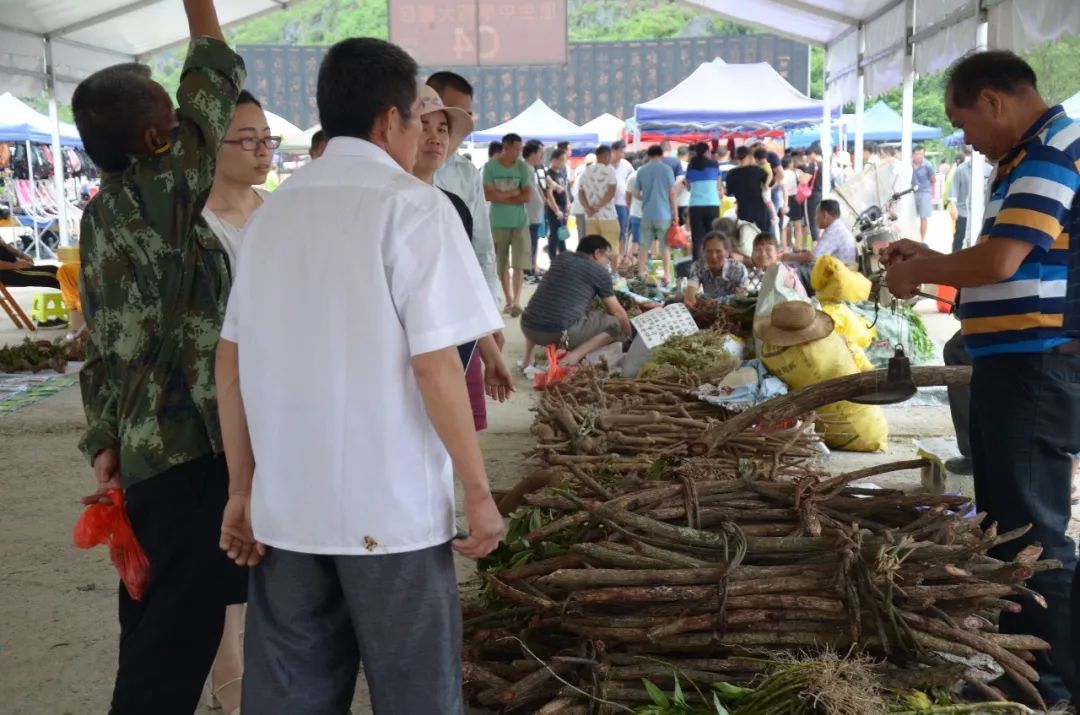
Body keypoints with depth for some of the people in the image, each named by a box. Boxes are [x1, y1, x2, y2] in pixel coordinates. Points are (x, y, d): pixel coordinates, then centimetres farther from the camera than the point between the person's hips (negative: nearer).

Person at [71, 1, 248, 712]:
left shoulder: (98, 218, 11)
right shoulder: (164, 194, -13)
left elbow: (101, 349, 11)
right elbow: (214, 84, -5)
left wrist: (103, 445, 12)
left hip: (145, 450, 8)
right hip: (191, 448, -8)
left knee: (155, 625, 18)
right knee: (179, 629, 0)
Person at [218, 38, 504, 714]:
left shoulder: (275, 210, 8)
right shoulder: (411, 205, -10)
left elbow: (231, 362, 8)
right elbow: (434, 364, -16)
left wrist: (242, 487, 14)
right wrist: (479, 492, -7)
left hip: (284, 502, 6)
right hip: (389, 505, -6)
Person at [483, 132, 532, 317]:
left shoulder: (524, 167, -1)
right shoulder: (490, 166, -4)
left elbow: (527, 196, -7)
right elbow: (488, 195, -11)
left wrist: (501, 197, -9)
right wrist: (513, 193, -9)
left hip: (520, 222, 0)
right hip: (498, 222, 0)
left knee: (519, 264, -9)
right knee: (501, 265, 9)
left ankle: (517, 301, -10)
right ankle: (508, 299, 21)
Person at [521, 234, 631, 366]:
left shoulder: (561, 258, 22)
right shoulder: (600, 272, 6)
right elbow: (617, 312, 13)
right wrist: (630, 335, 31)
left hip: (528, 329, 6)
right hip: (562, 333, -6)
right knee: (616, 323, 9)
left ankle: (528, 358, 22)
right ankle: (575, 355, -9)